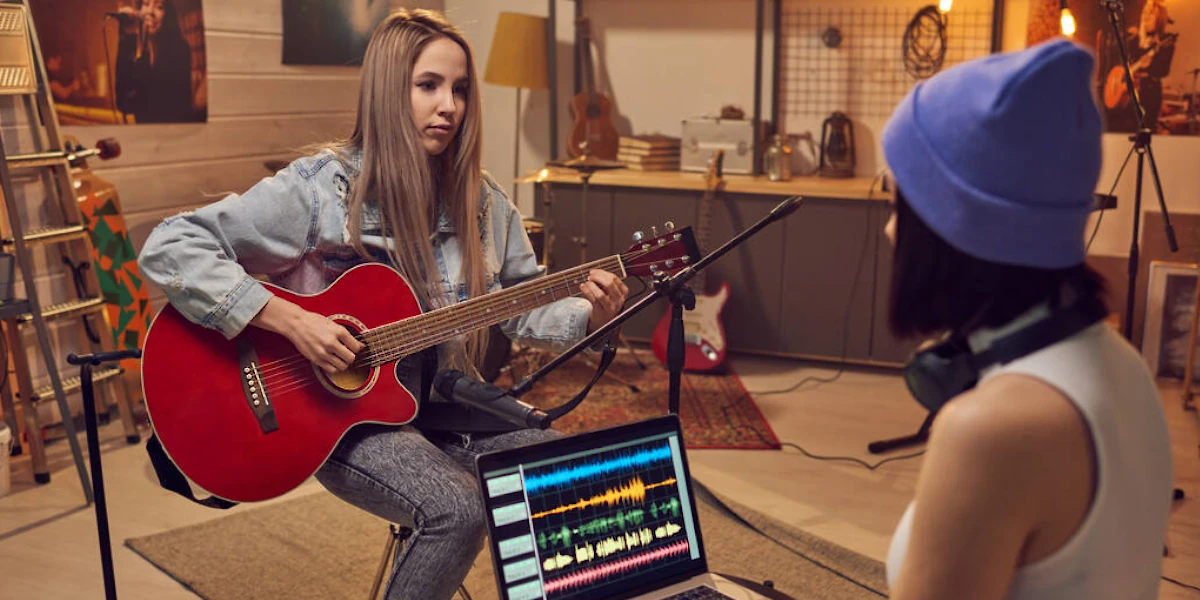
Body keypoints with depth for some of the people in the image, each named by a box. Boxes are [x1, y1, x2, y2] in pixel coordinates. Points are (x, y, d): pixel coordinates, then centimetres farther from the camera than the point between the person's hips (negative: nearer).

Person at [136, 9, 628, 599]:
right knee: (458, 509, -29)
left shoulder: (482, 201, 3)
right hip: (340, 416, -5)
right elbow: (168, 248, -18)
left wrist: (587, 314, -11)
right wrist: (290, 321, -27)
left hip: (443, 400, 6)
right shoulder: (319, 189, -14)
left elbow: (522, 305, 11)